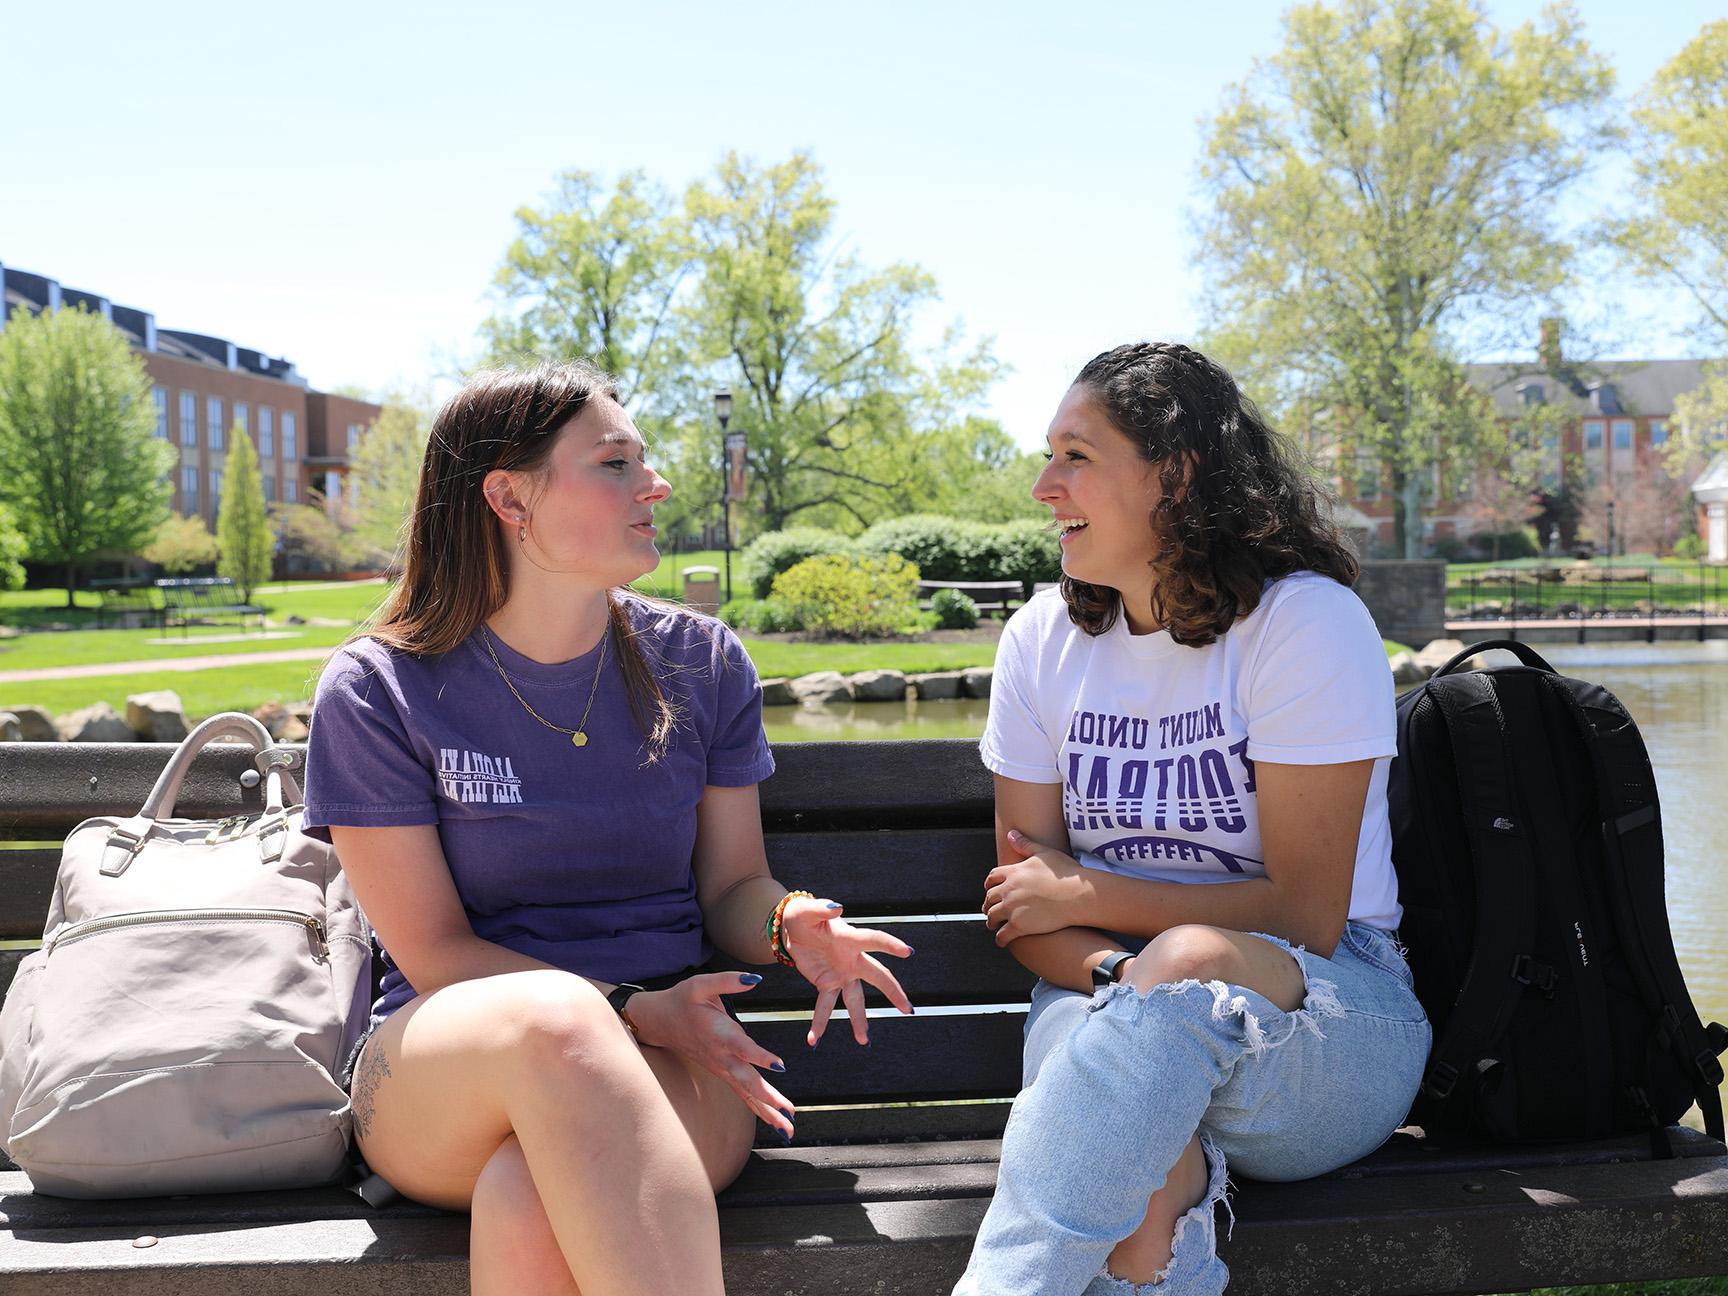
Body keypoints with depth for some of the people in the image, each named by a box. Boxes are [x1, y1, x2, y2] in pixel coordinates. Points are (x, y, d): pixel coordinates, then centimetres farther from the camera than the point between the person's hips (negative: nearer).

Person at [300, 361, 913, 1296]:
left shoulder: (701, 664, 7)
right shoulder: (376, 692, -2)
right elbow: (435, 953, -3)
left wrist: (790, 922, -13)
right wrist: (627, 1009, -17)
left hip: (672, 1062, 1)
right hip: (445, 1071, 0)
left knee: (532, 1204, -37)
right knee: (551, 1015, -39)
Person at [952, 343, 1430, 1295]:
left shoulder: (1306, 621, -8)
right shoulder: (1043, 640, 6)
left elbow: (1306, 914, -10)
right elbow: (1021, 906, 5)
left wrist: (1085, 896, -7)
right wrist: (1124, 978, -17)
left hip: (1328, 1021, -2)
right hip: (1111, 997, 2)